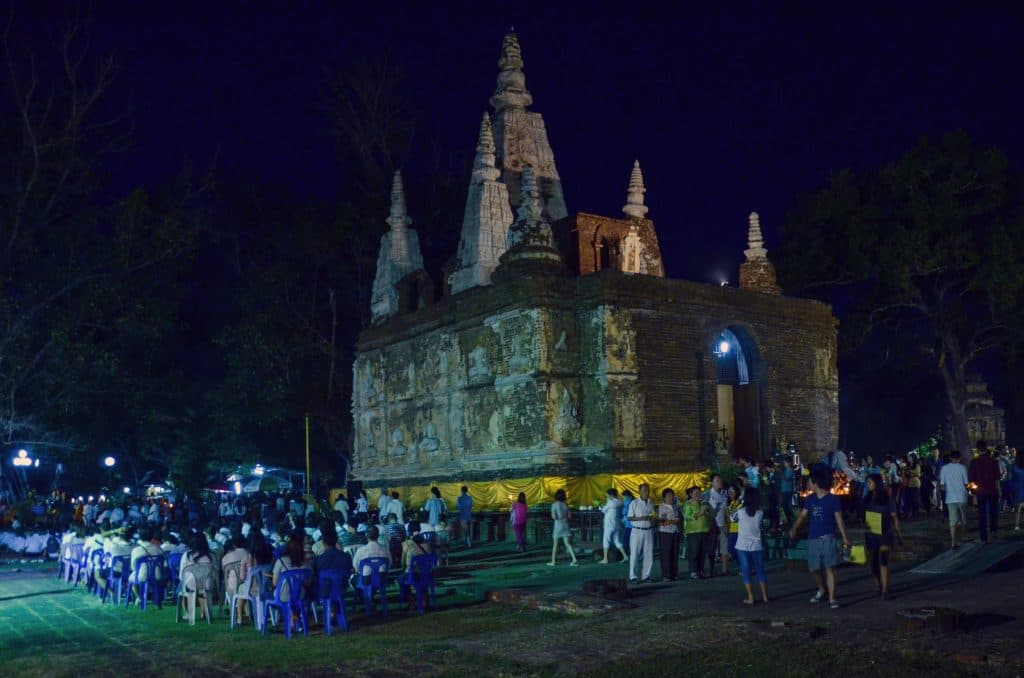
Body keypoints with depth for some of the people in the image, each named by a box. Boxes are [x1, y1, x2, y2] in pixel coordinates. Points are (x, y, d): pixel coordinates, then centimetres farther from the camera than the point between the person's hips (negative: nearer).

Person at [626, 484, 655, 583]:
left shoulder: (650, 503, 12)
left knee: (648, 554, 3)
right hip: (637, 531, -5)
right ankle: (633, 576, 2)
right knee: (635, 554, -3)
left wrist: (652, 518, -4)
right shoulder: (634, 503, -4)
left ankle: (646, 576, 12)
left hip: (648, 531, 5)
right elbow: (629, 518, -6)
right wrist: (640, 518, -20)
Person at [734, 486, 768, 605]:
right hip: (757, 546, 2)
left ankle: (750, 598, 0)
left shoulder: (740, 512, -10)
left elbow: (733, 519, 7)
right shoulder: (760, 512, -4)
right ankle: (765, 596, 19)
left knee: (746, 572, 3)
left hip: (743, 546, -2)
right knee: (760, 570, 14)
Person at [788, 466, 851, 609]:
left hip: (827, 538, -5)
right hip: (813, 538, 5)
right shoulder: (810, 499, 7)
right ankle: (821, 590, 35)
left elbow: (839, 519, -5)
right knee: (814, 569, 10)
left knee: (829, 568, -8)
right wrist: (794, 529, -7)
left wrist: (844, 537, -11)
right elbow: (802, 515, 5)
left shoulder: (833, 499, -6)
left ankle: (832, 598, -5)